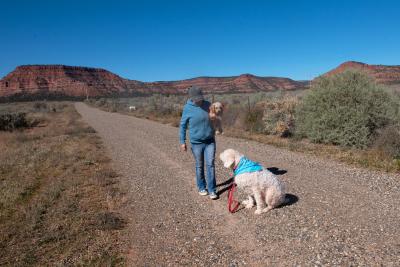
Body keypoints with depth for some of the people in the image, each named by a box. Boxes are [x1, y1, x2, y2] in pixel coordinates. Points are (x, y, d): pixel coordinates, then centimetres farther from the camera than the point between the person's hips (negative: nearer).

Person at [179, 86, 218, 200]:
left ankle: (212, 190, 8)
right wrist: (182, 142, -5)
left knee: (210, 165, -1)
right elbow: (183, 125, -3)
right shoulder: (187, 108, -10)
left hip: (210, 141, 2)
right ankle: (202, 187, 29)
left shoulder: (208, 104, -3)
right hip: (196, 142, -2)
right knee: (199, 166, 11)